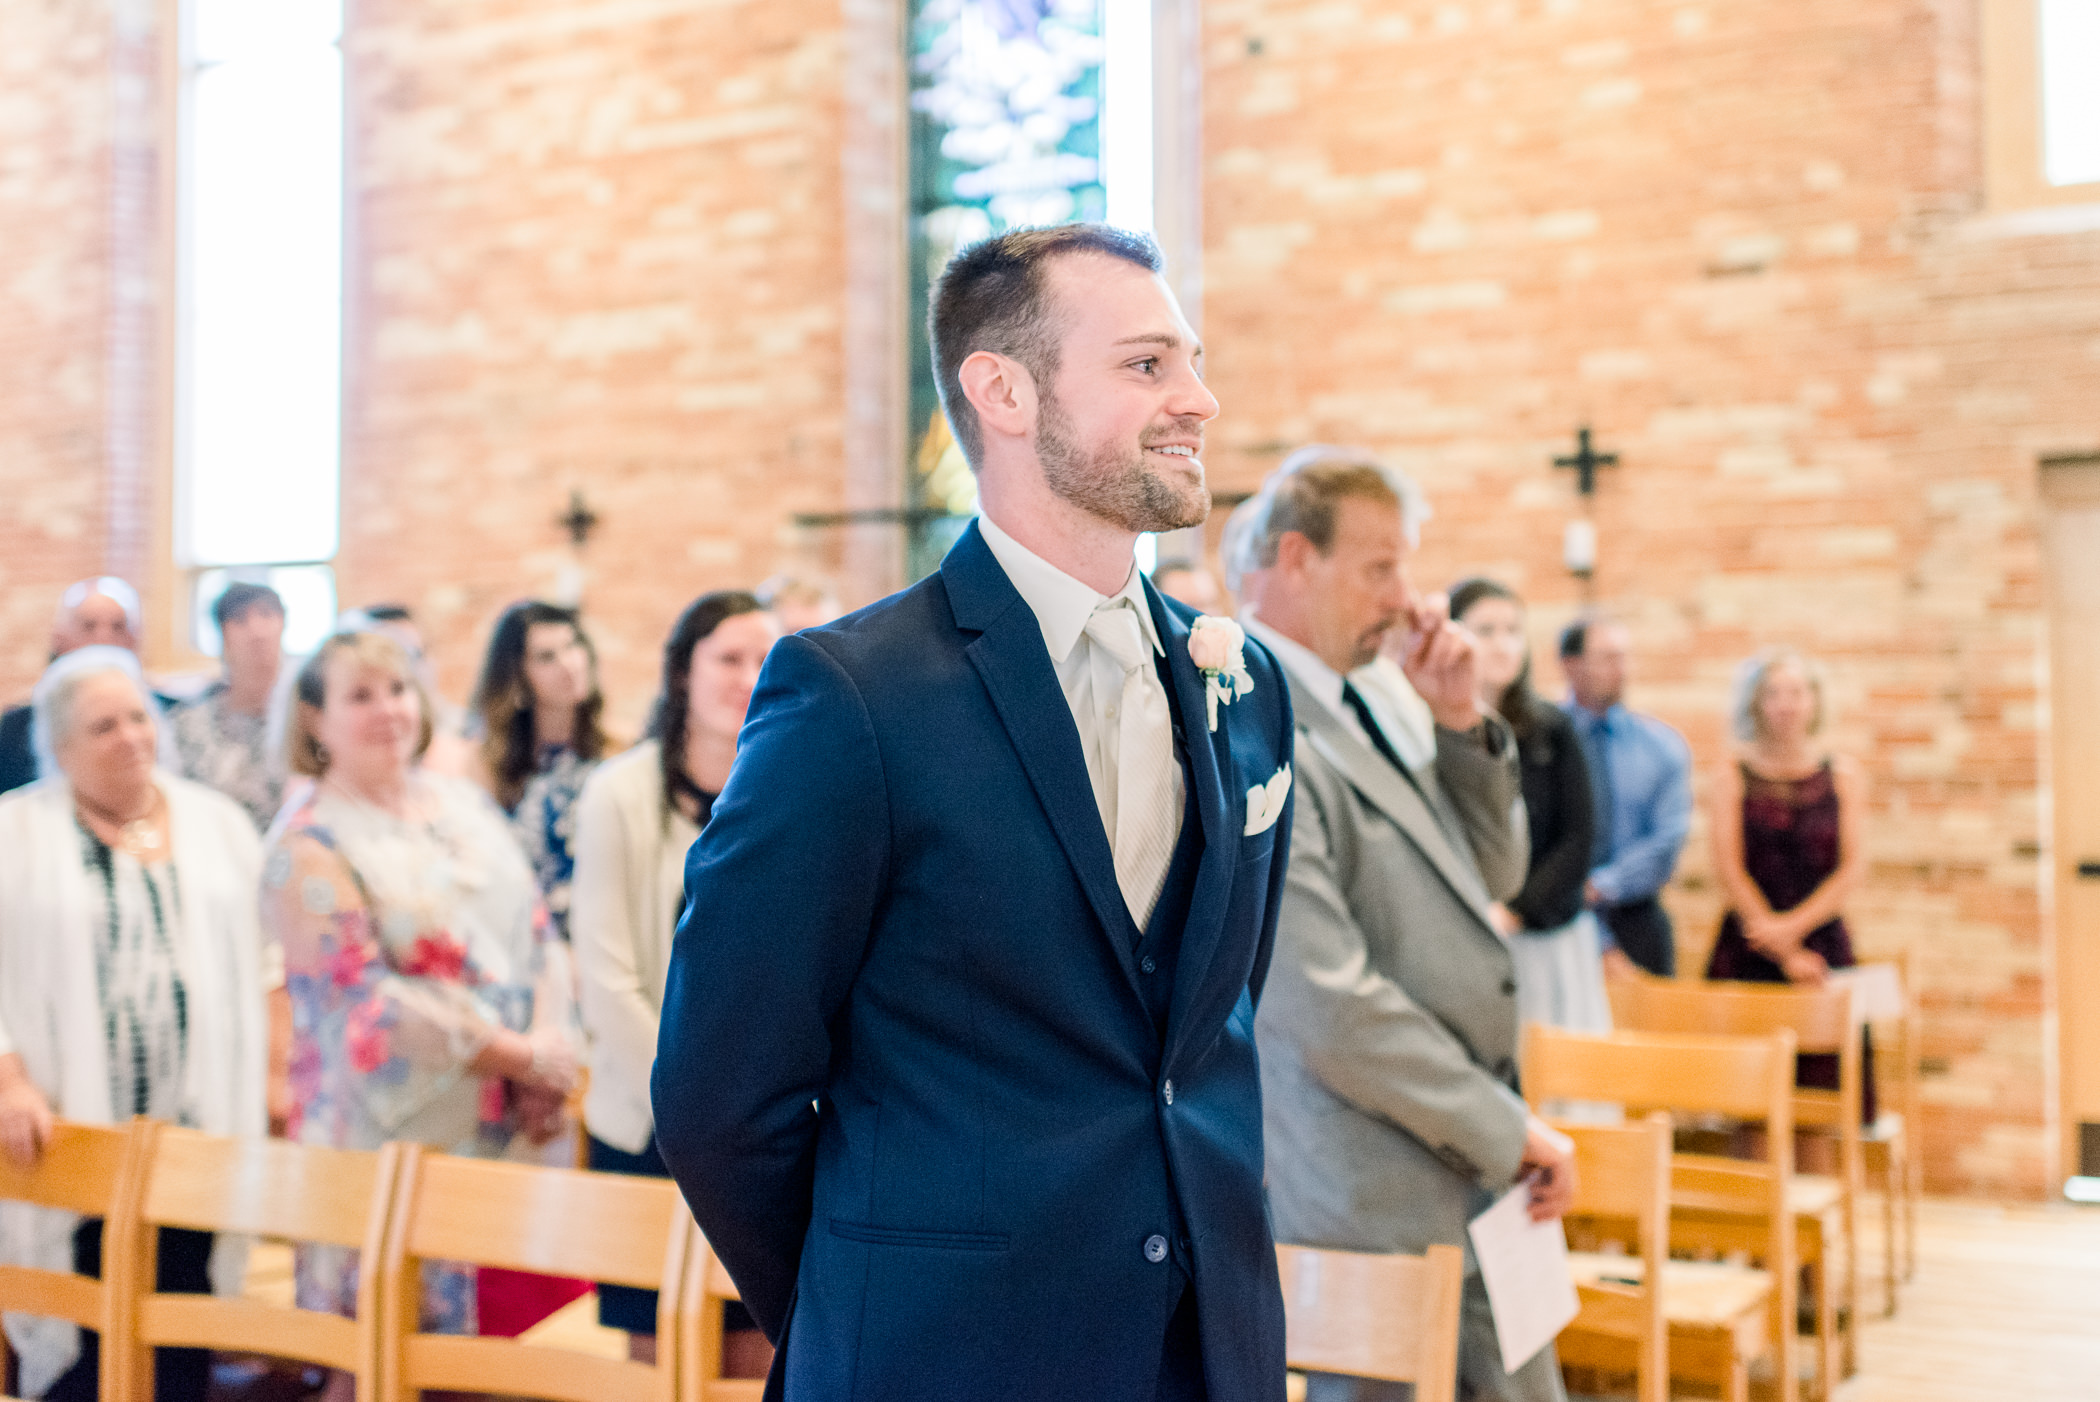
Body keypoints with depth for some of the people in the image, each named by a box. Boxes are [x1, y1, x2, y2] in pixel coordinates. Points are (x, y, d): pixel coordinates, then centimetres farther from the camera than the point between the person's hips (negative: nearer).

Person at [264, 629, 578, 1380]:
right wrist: (517, 1056, -14)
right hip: (394, 1137, -5)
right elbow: (368, 995, -14)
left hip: (508, 1126, 5)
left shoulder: (465, 804, 13)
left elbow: (537, 933, 12)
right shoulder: (310, 845, -6)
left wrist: (552, 1040, -6)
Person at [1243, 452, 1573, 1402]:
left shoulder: (1360, 707, 10)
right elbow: (1331, 1013, -24)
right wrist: (1508, 1129, -14)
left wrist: (1460, 720, 2)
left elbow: (1492, 875, 18)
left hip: (1466, 1185, 9)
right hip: (1385, 1213, -9)